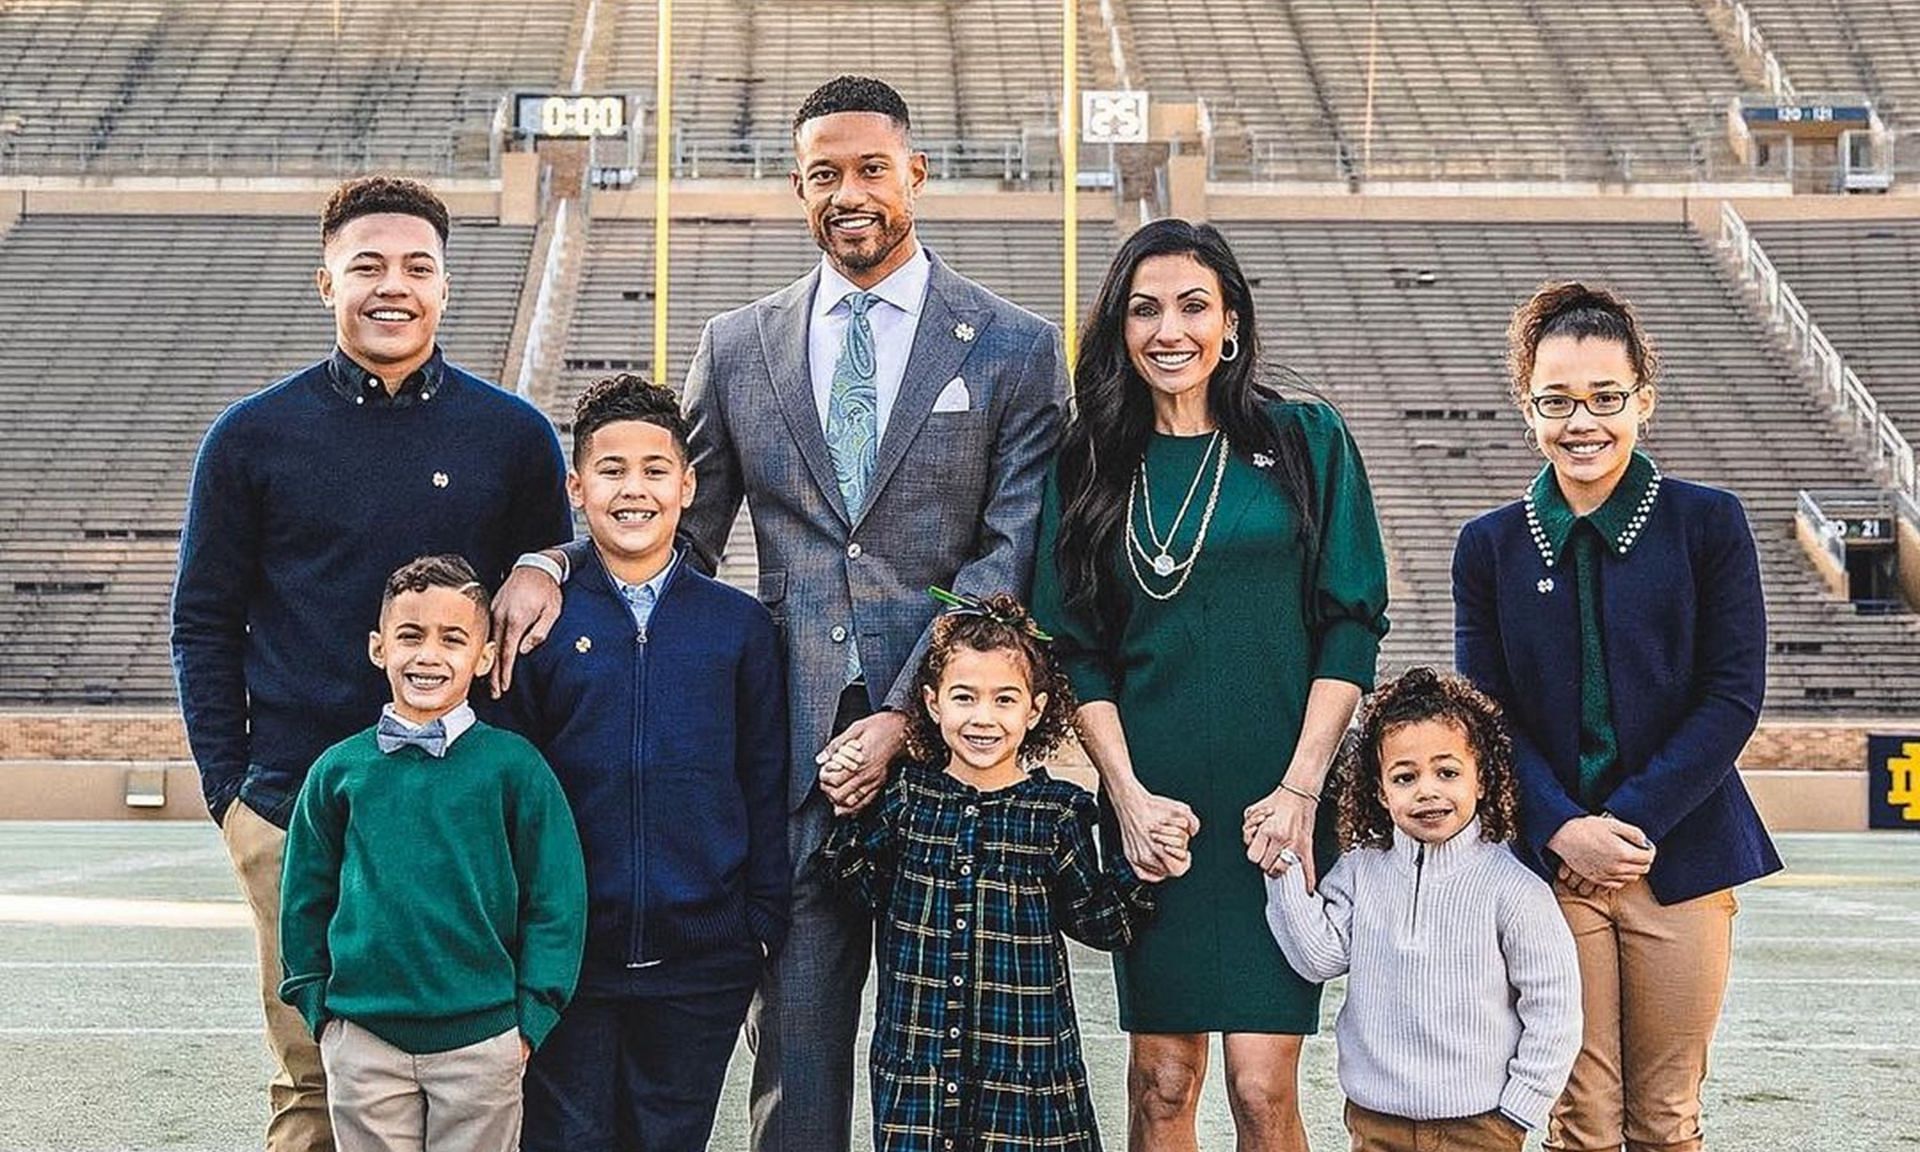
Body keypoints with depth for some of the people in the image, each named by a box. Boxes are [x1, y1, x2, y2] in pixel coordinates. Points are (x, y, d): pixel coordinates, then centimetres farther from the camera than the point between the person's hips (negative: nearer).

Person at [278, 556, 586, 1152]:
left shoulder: (513, 766, -3)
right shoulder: (339, 770, 4)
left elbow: (556, 901, -1)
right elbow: (305, 898, 12)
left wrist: (529, 1019, -4)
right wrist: (319, 1007, 7)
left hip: (481, 1039, -1)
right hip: (363, 1041, 2)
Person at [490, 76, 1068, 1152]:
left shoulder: (1016, 348, 3)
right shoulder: (737, 347, 11)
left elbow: (1008, 555, -4)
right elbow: (684, 531, 14)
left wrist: (907, 715, -13)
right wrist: (551, 566, -5)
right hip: (790, 742, 2)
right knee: (793, 1036, 4)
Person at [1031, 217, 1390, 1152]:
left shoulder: (1305, 442, 3)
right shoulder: (1089, 467, 8)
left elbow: (1352, 624, 0)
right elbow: (1075, 649, 6)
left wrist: (1300, 788, -9)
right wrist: (1128, 794, -7)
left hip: (1277, 803, -2)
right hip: (1151, 804, 2)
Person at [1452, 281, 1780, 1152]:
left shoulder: (1708, 524, 1)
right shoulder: (1490, 546, 6)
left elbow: (1733, 698, -3)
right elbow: (1485, 715, 3)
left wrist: (1634, 820, -12)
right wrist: (1562, 828, -12)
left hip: (1681, 856, 0)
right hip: (1550, 859, 1)